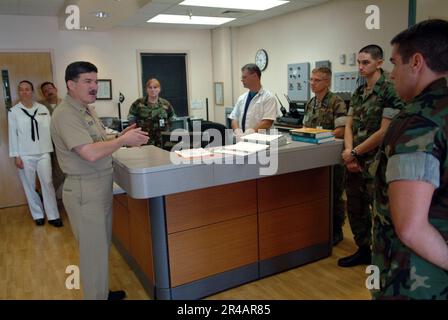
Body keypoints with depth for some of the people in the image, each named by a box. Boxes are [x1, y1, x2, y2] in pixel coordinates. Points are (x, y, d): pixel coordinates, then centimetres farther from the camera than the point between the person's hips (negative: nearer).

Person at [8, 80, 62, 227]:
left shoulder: (43, 109, 4)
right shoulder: (14, 111, 1)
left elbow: (50, 128, 3)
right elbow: (12, 134, 1)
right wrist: (15, 156, -3)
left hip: (43, 153, 1)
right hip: (25, 155, 0)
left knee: (47, 183, -2)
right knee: (29, 186, 7)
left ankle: (53, 216, 6)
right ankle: (38, 215, 21)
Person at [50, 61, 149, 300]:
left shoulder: (86, 109, 12)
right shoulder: (66, 114, -19)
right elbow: (91, 153, -28)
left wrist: (122, 138, 1)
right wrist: (124, 140, -18)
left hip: (100, 188, 10)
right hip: (85, 191, -10)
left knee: (101, 245, 20)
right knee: (94, 250, 3)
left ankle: (102, 292, 37)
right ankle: (96, 296, 20)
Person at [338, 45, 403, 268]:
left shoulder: (390, 92, -10)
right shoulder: (358, 93, 12)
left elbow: (384, 132, -16)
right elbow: (349, 126, 10)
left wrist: (354, 152, -11)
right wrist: (349, 152, -7)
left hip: (376, 164, -7)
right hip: (354, 163, 7)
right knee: (355, 209, 15)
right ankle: (363, 251, 32)